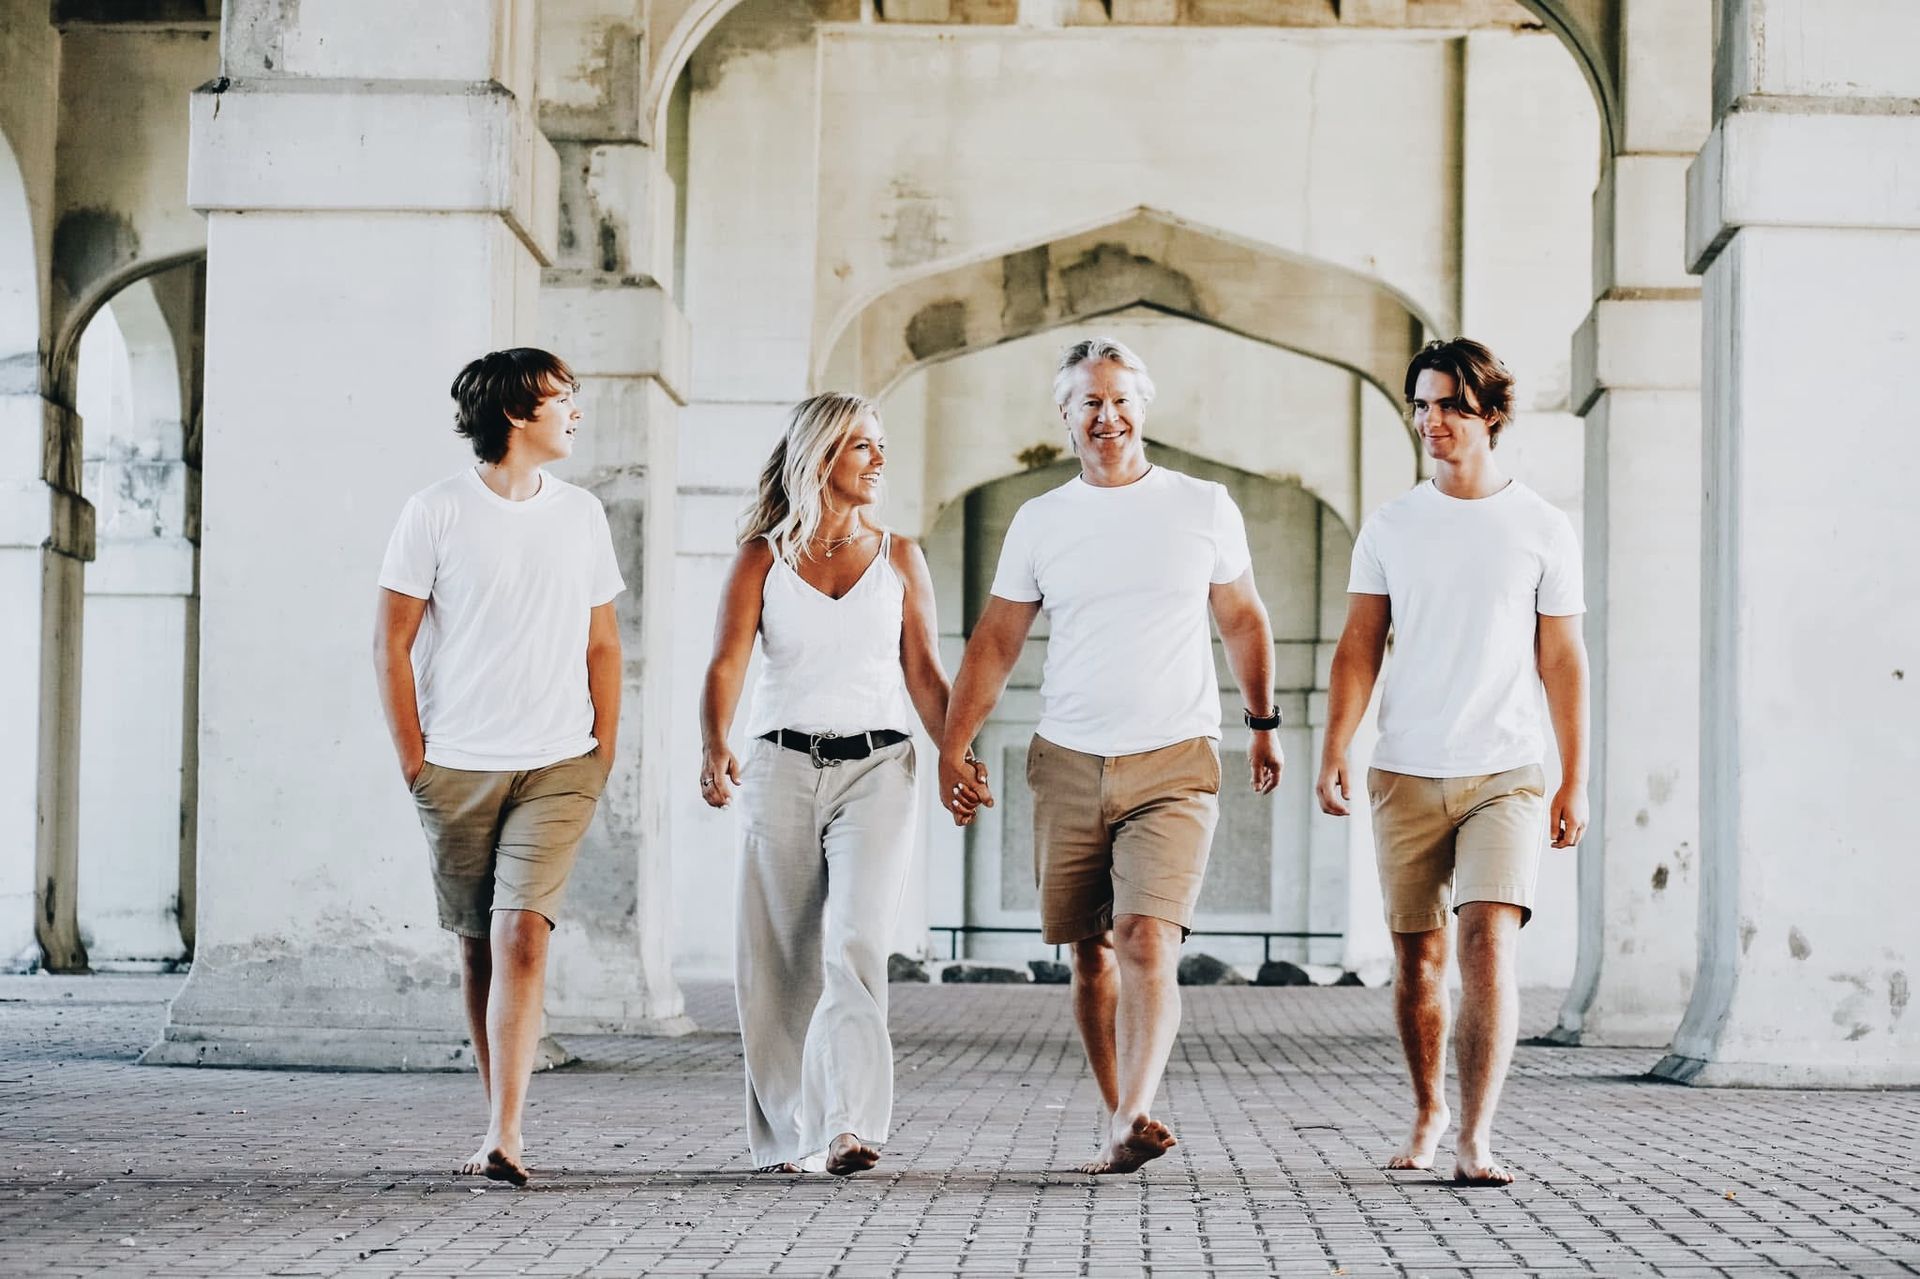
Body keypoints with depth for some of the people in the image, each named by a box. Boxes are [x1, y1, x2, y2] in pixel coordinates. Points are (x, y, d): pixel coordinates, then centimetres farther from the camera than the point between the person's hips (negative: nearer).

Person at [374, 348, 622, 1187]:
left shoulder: (581, 514, 8)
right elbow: (392, 642, 0)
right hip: (457, 766, -1)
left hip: (557, 768, 1)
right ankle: (500, 1127, 19)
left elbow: (601, 644, 14)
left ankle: (502, 1136, -18)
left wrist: (603, 754, 7)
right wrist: (413, 759, -3)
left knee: (521, 933, -13)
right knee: (478, 946, 7)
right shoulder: (437, 512, -2)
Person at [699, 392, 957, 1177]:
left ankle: (849, 1125, -23)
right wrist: (714, 747, -23)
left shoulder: (898, 557, 10)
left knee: (855, 943, -16)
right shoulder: (763, 555, 5)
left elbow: (924, 673, 9)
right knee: (779, 957, 2)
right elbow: (727, 663, -5)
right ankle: (789, 1136, 12)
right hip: (782, 766, 0)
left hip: (877, 767, 0)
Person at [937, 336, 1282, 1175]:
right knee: (1092, 952, 7)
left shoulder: (1204, 508, 3)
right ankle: (1120, 1121, 17)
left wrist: (1263, 723, 17)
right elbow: (995, 643, 9)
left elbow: (1243, 620, 16)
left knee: (1148, 938, -18)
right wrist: (951, 747, 2)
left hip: (1175, 762, -3)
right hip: (1069, 762, 3)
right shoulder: (1038, 522, 7)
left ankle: (1132, 1122, -29)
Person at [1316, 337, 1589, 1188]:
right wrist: (1332, 755, -3)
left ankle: (1475, 1139, -18)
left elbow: (1561, 661, 5)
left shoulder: (1541, 528, 3)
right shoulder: (1390, 527, 8)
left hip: (1506, 774, -2)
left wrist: (1576, 781, 2)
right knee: (1416, 958, 7)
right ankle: (1427, 1112, 27)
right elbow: (1359, 649, 8)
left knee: (1489, 942, -17)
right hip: (1406, 773, 2)